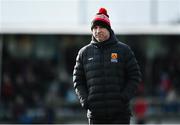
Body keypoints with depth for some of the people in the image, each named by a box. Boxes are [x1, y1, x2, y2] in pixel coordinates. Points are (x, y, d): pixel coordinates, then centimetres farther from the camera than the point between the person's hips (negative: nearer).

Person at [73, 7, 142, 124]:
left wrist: (125, 96, -9)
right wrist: (84, 99, -4)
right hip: (95, 113, 2)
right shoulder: (84, 53, 9)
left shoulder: (123, 50, 4)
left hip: (120, 113, -2)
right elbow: (78, 80, 12)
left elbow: (135, 76, 4)